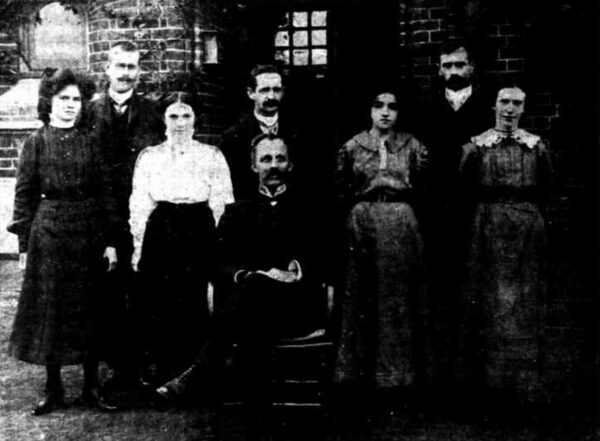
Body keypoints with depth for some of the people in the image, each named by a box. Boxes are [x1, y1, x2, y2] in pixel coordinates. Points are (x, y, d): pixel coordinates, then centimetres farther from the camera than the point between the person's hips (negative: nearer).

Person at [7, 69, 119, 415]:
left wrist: (110, 240, -1)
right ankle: (53, 389, 15)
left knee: (89, 308, 6)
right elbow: (24, 194, 1)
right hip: (48, 232, -1)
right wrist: (24, 243, -4)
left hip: (89, 232, 1)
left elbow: (106, 192, 4)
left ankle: (92, 386, 16)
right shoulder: (36, 142, 3)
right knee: (49, 308, 4)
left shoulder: (90, 142, 6)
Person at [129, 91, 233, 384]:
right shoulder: (149, 156, 10)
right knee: (157, 304, 1)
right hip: (160, 233, 1)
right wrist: (138, 247, 5)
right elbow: (139, 205, 9)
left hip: (199, 234, -1)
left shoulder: (212, 156, 6)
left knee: (193, 304, -1)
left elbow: (221, 205, 5)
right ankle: (158, 374, 15)